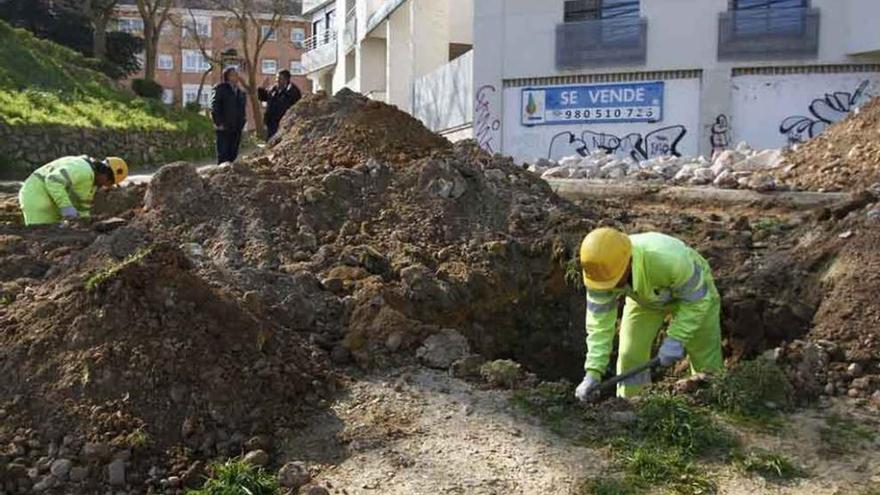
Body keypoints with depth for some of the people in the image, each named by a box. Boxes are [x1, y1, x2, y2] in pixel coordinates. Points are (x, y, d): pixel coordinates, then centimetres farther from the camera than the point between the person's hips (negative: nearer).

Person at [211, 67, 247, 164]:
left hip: (237, 129, 6)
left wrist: (242, 123, 12)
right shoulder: (220, 89, -2)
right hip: (224, 128, -6)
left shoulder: (241, 92, 17)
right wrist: (219, 123, -13)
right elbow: (214, 107, -7)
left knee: (233, 154, 6)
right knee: (223, 155, -6)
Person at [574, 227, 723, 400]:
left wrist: (676, 339, -35)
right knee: (630, 356, -3)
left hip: (694, 289, -3)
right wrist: (593, 373, -34)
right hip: (644, 298, 3)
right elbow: (599, 323, -26)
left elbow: (697, 299, -27)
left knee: (706, 361, 1)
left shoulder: (669, 259, -45)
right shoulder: (602, 271, -32)